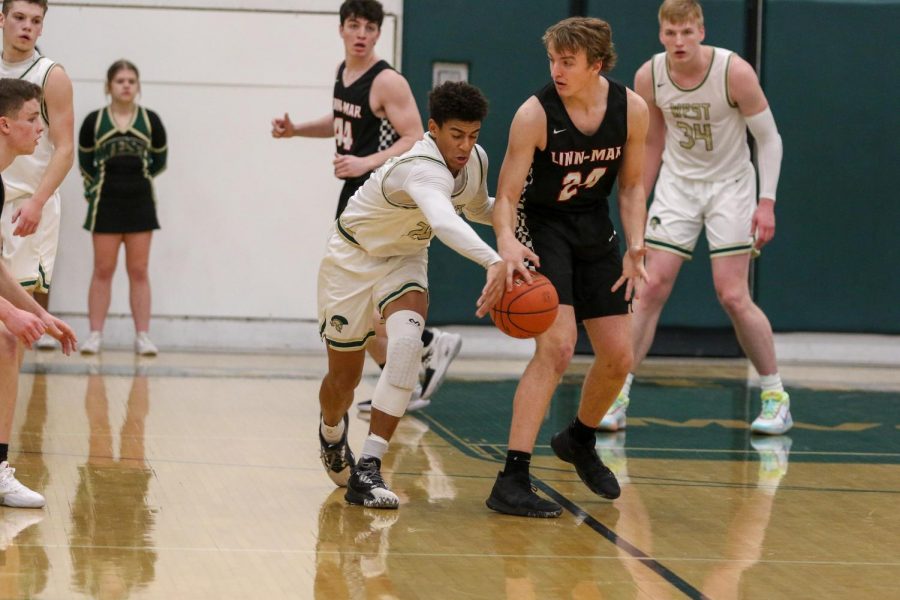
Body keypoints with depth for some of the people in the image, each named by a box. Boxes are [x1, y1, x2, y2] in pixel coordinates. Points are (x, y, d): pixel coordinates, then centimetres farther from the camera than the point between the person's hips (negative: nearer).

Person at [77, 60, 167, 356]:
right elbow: (85, 162, 8)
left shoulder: (150, 120, -2)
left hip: (140, 202, 1)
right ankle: (95, 335, 5)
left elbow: (159, 161, 9)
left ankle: (143, 336, 5)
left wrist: (138, 177, 7)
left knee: (138, 272, 4)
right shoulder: (94, 121, -3)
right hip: (106, 202, -1)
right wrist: (94, 188, 5)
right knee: (103, 271, 2)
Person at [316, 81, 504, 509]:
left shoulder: (476, 161, -11)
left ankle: (367, 469, -24)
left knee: (407, 342, -25)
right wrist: (494, 262, -75)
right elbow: (444, 222, -59)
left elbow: (478, 209, 13)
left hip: (405, 259, 5)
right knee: (344, 376, 6)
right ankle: (332, 434, 45)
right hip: (352, 259, -5)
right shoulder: (423, 169, -37)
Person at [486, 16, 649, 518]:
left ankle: (580, 440, 38)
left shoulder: (631, 110, -10)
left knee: (619, 358, 6)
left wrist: (636, 248, -9)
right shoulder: (535, 115, -23)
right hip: (542, 230, -5)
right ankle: (512, 481, -23)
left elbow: (631, 185, 3)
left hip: (595, 231, 5)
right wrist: (507, 243, -42)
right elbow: (506, 196, -22)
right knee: (557, 348, -23)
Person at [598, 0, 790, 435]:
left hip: (729, 185, -3)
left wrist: (767, 201, -19)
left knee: (733, 296, -8)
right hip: (677, 184, 3)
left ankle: (776, 397, 6)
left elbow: (768, 138, -11)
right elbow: (652, 143, 6)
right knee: (651, 289, -5)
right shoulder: (648, 77, -10)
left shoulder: (735, 72, -20)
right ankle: (617, 396, 1)